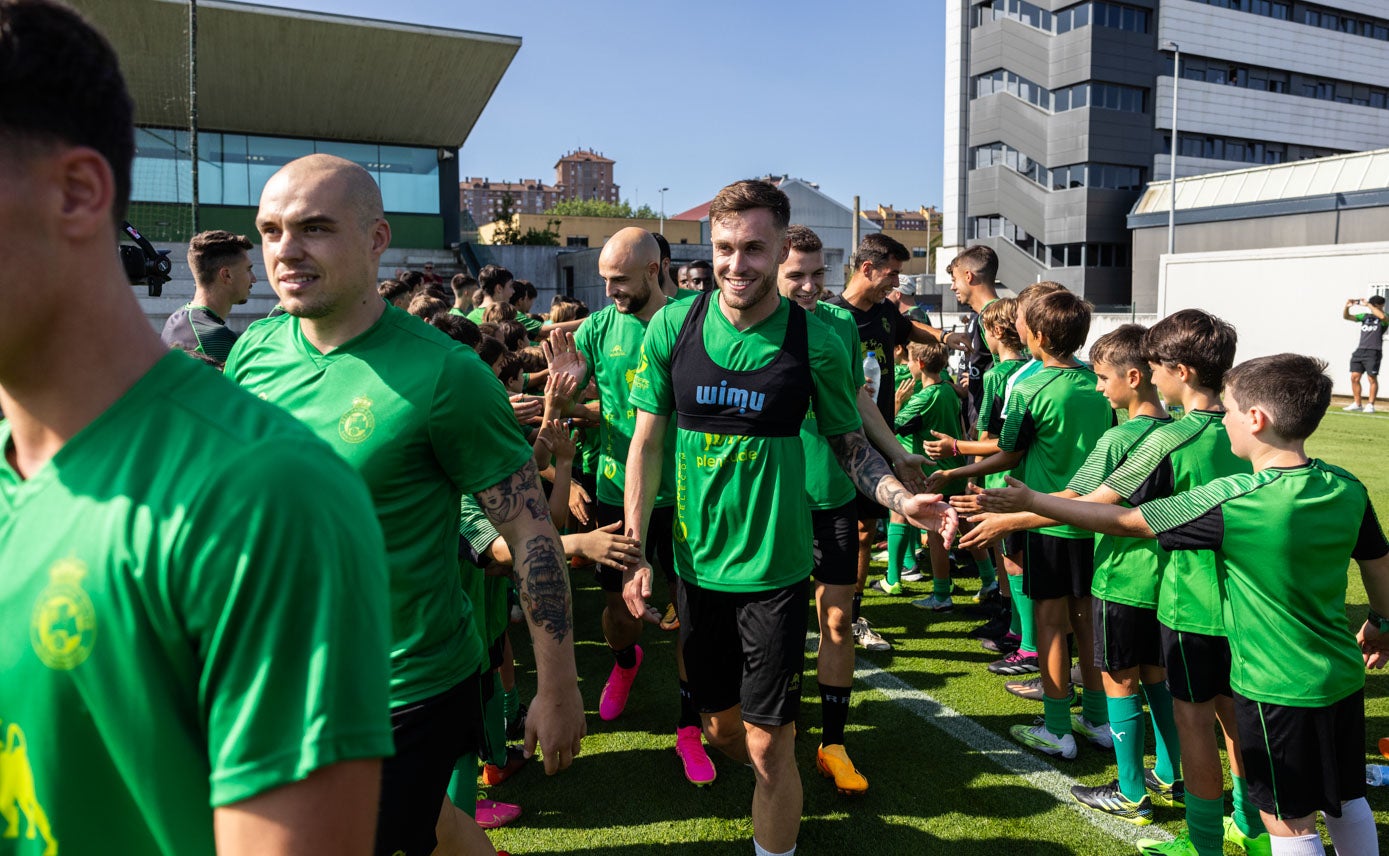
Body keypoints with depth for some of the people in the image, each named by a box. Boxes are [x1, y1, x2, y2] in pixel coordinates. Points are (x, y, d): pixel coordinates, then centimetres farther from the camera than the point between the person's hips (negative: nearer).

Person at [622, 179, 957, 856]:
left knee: (768, 746, 0)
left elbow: (851, 444, 1)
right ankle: (770, 788, 50)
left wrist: (901, 498, -18)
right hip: (696, 563, 3)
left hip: (773, 567, -3)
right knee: (721, 727, 19)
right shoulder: (672, 327, -5)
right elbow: (647, 443, 1)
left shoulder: (816, 341, -10)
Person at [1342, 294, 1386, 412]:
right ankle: (1357, 404, 10)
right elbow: (1346, 316, 11)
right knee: (1354, 377, 3)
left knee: (1372, 379, -2)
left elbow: (1382, 316, -23)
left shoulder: (1384, 319, 2)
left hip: (1373, 352, -5)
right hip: (1360, 350, 5)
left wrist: (1368, 305, -15)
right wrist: (1347, 307, -9)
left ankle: (1370, 405, 2)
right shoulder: (1365, 316, 16)